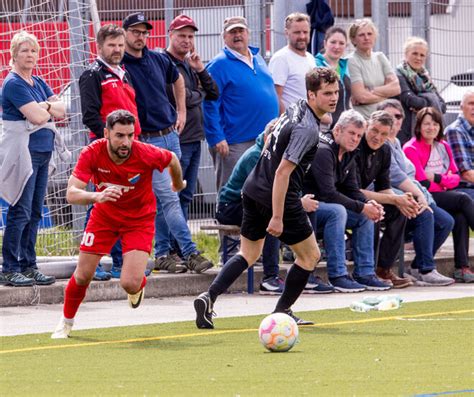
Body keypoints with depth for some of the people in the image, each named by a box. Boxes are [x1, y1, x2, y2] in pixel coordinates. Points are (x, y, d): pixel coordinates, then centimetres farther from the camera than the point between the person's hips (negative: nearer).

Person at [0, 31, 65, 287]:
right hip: (22, 150, -8)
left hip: (42, 152, 8)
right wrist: (51, 108, 2)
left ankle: (28, 266, 13)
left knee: (34, 214, 9)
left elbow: (62, 110, 9)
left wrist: (44, 107, -9)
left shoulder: (39, 83, 17)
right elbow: (37, 116, -17)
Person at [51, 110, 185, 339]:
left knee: (130, 283, -16)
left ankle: (140, 284, 25)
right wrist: (97, 196, -54)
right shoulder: (92, 153, -27)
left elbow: (172, 160, -4)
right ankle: (66, 322, 32)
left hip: (139, 219, -2)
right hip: (104, 216, 2)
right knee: (83, 276, 2)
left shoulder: (146, 154, -28)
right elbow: (71, 194, -33)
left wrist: (178, 184, 17)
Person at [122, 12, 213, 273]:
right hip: (147, 141, -6)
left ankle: (162, 254, 16)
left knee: (160, 200, 11)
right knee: (169, 197, -11)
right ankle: (190, 253, -14)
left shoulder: (159, 60, 10)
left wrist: (181, 112, 23)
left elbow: (178, 80, 30)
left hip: (171, 135, 6)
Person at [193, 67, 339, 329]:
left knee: (248, 254, 15)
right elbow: (283, 172, -26)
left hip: (253, 188, 9)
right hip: (280, 198, -9)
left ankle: (208, 298, -4)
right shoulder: (307, 129, -22)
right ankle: (281, 313, 18)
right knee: (310, 256, 10)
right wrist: (277, 217, -25)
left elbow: (268, 138, 21)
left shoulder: (295, 109, 5)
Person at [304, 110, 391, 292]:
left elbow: (352, 191, 10)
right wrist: (361, 207, -25)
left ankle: (365, 273, -1)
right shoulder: (323, 152, -22)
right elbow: (328, 194, -27)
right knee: (336, 211, -34)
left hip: (325, 205, 10)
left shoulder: (349, 156, 9)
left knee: (366, 216, -1)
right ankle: (337, 275, -31)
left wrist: (369, 204, -13)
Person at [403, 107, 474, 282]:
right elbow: (423, 184, -12)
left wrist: (436, 178, -6)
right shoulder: (411, 149, -6)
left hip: (443, 196, 6)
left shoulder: (444, 147, 16)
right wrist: (445, 180, 0)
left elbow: (456, 178, 11)